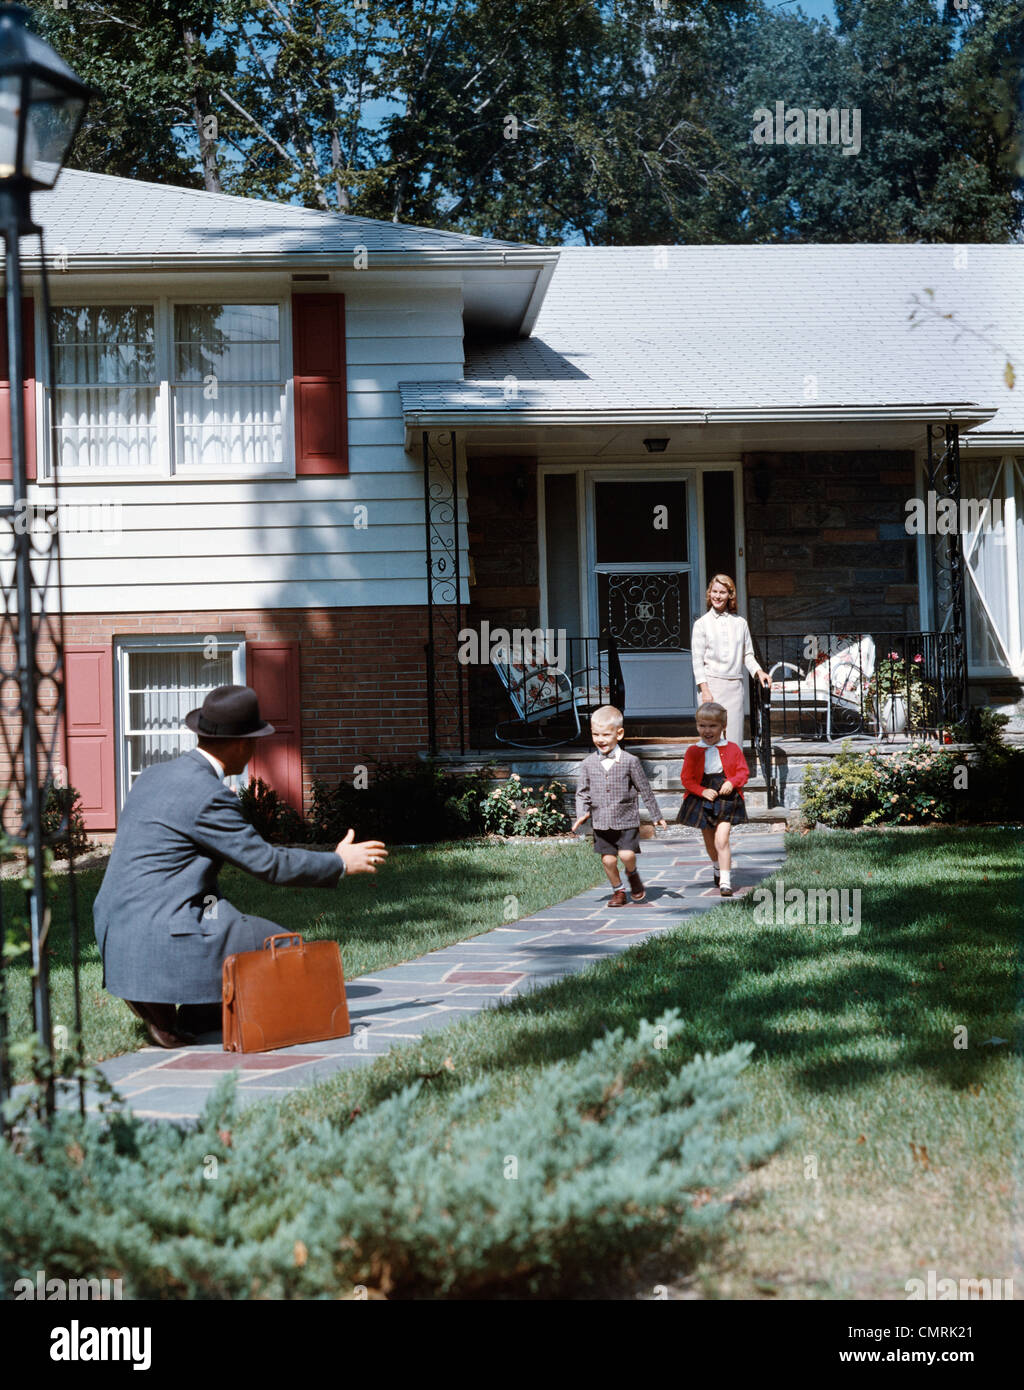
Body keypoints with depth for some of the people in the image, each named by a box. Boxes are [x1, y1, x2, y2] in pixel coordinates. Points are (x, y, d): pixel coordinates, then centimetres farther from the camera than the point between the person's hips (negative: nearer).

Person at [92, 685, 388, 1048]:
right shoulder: (208, 797, -16)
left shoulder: (154, 775, 12)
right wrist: (340, 863, 1)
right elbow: (268, 863, -11)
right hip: (162, 939, -10)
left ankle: (199, 1012, 10)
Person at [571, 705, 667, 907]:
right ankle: (618, 890, 24)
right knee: (608, 859, 3)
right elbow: (582, 792, 9)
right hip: (601, 822, 3)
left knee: (627, 854, -15)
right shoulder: (588, 764, 2)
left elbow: (645, 790, 2)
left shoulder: (630, 761, -5)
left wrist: (656, 816, 6)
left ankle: (632, 875, 18)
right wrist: (582, 814, -7)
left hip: (626, 820, -2)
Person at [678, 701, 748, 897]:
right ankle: (718, 868, 44)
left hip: (726, 798, -2)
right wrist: (703, 791, -17)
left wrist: (732, 782, -17)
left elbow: (743, 771, 3)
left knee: (721, 840, -15)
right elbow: (687, 779, -2)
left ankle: (725, 881, -14)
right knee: (709, 841, 16)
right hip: (701, 800, 2)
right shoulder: (693, 751, -2)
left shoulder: (732, 749, -2)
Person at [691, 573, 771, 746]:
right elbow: (697, 660, 1)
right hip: (712, 685, -2)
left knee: (734, 738, -1)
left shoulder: (740, 623, 13)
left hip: (735, 685, 3)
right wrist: (705, 690, -8)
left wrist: (759, 672, 0)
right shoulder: (701, 624, 5)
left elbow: (748, 654, 19)